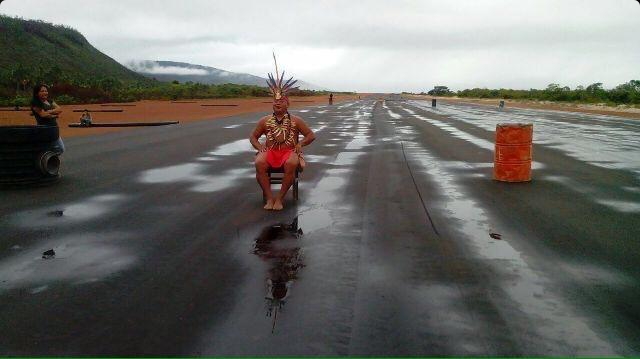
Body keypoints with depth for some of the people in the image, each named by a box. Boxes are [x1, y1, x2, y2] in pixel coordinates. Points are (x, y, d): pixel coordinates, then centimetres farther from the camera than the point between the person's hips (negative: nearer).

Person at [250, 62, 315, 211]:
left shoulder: (296, 120, 8)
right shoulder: (265, 121, 12)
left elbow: (311, 135, 11)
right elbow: (253, 137, 20)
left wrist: (300, 143, -6)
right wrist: (259, 146, -1)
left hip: (289, 152, -1)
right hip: (270, 152, 2)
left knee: (291, 164, -38)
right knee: (259, 163, -33)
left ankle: (280, 197, -23)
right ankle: (269, 198, -24)